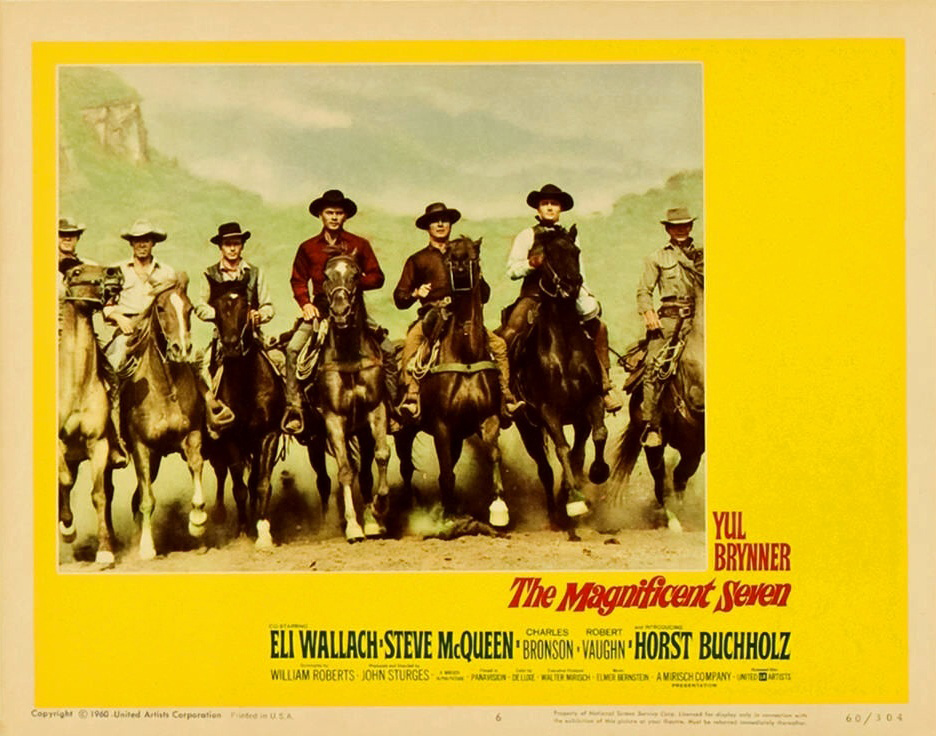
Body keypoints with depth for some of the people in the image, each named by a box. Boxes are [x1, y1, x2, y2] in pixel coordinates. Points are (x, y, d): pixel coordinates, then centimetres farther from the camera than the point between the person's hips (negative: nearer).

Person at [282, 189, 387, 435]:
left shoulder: (359, 245, 8)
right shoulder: (308, 248, 10)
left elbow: (377, 277, 6)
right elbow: (298, 280, 15)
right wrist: (305, 304, -3)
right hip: (321, 308, 0)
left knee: (386, 349, -15)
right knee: (293, 349, -22)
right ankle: (293, 408, -16)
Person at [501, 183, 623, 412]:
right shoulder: (526, 236, 9)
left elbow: (578, 273, 17)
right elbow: (511, 270, 1)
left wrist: (586, 298, -1)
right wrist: (532, 263, -18)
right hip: (533, 297, -3)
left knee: (598, 325, -14)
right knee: (509, 335, -27)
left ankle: (605, 384, -3)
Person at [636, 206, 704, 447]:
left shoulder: (702, 255, 18)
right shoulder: (656, 258, 14)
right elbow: (644, 291, 10)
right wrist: (647, 311, -9)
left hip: (698, 316, 2)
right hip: (667, 317, -2)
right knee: (654, 368, -17)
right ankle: (652, 427, -16)